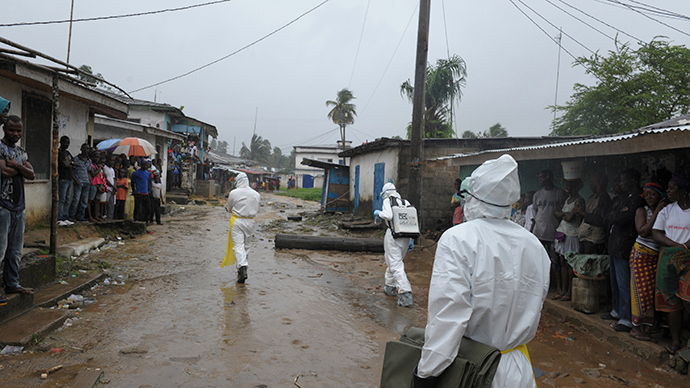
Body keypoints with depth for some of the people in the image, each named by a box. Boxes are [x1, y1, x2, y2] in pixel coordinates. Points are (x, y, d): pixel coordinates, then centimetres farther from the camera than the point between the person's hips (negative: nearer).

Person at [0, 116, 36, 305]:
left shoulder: (22, 153, 17)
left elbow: (31, 175, 5)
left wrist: (16, 165, -10)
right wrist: (21, 167, -2)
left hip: (19, 206, 7)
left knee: (15, 249, 11)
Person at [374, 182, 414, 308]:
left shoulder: (387, 201, -2)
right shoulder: (405, 202, 15)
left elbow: (389, 215, -19)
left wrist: (378, 213, 1)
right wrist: (411, 239, 16)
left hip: (393, 235, -7)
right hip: (406, 235, 7)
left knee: (396, 264, -7)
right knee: (396, 261, 23)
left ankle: (406, 295, -16)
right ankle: (390, 287, 35)